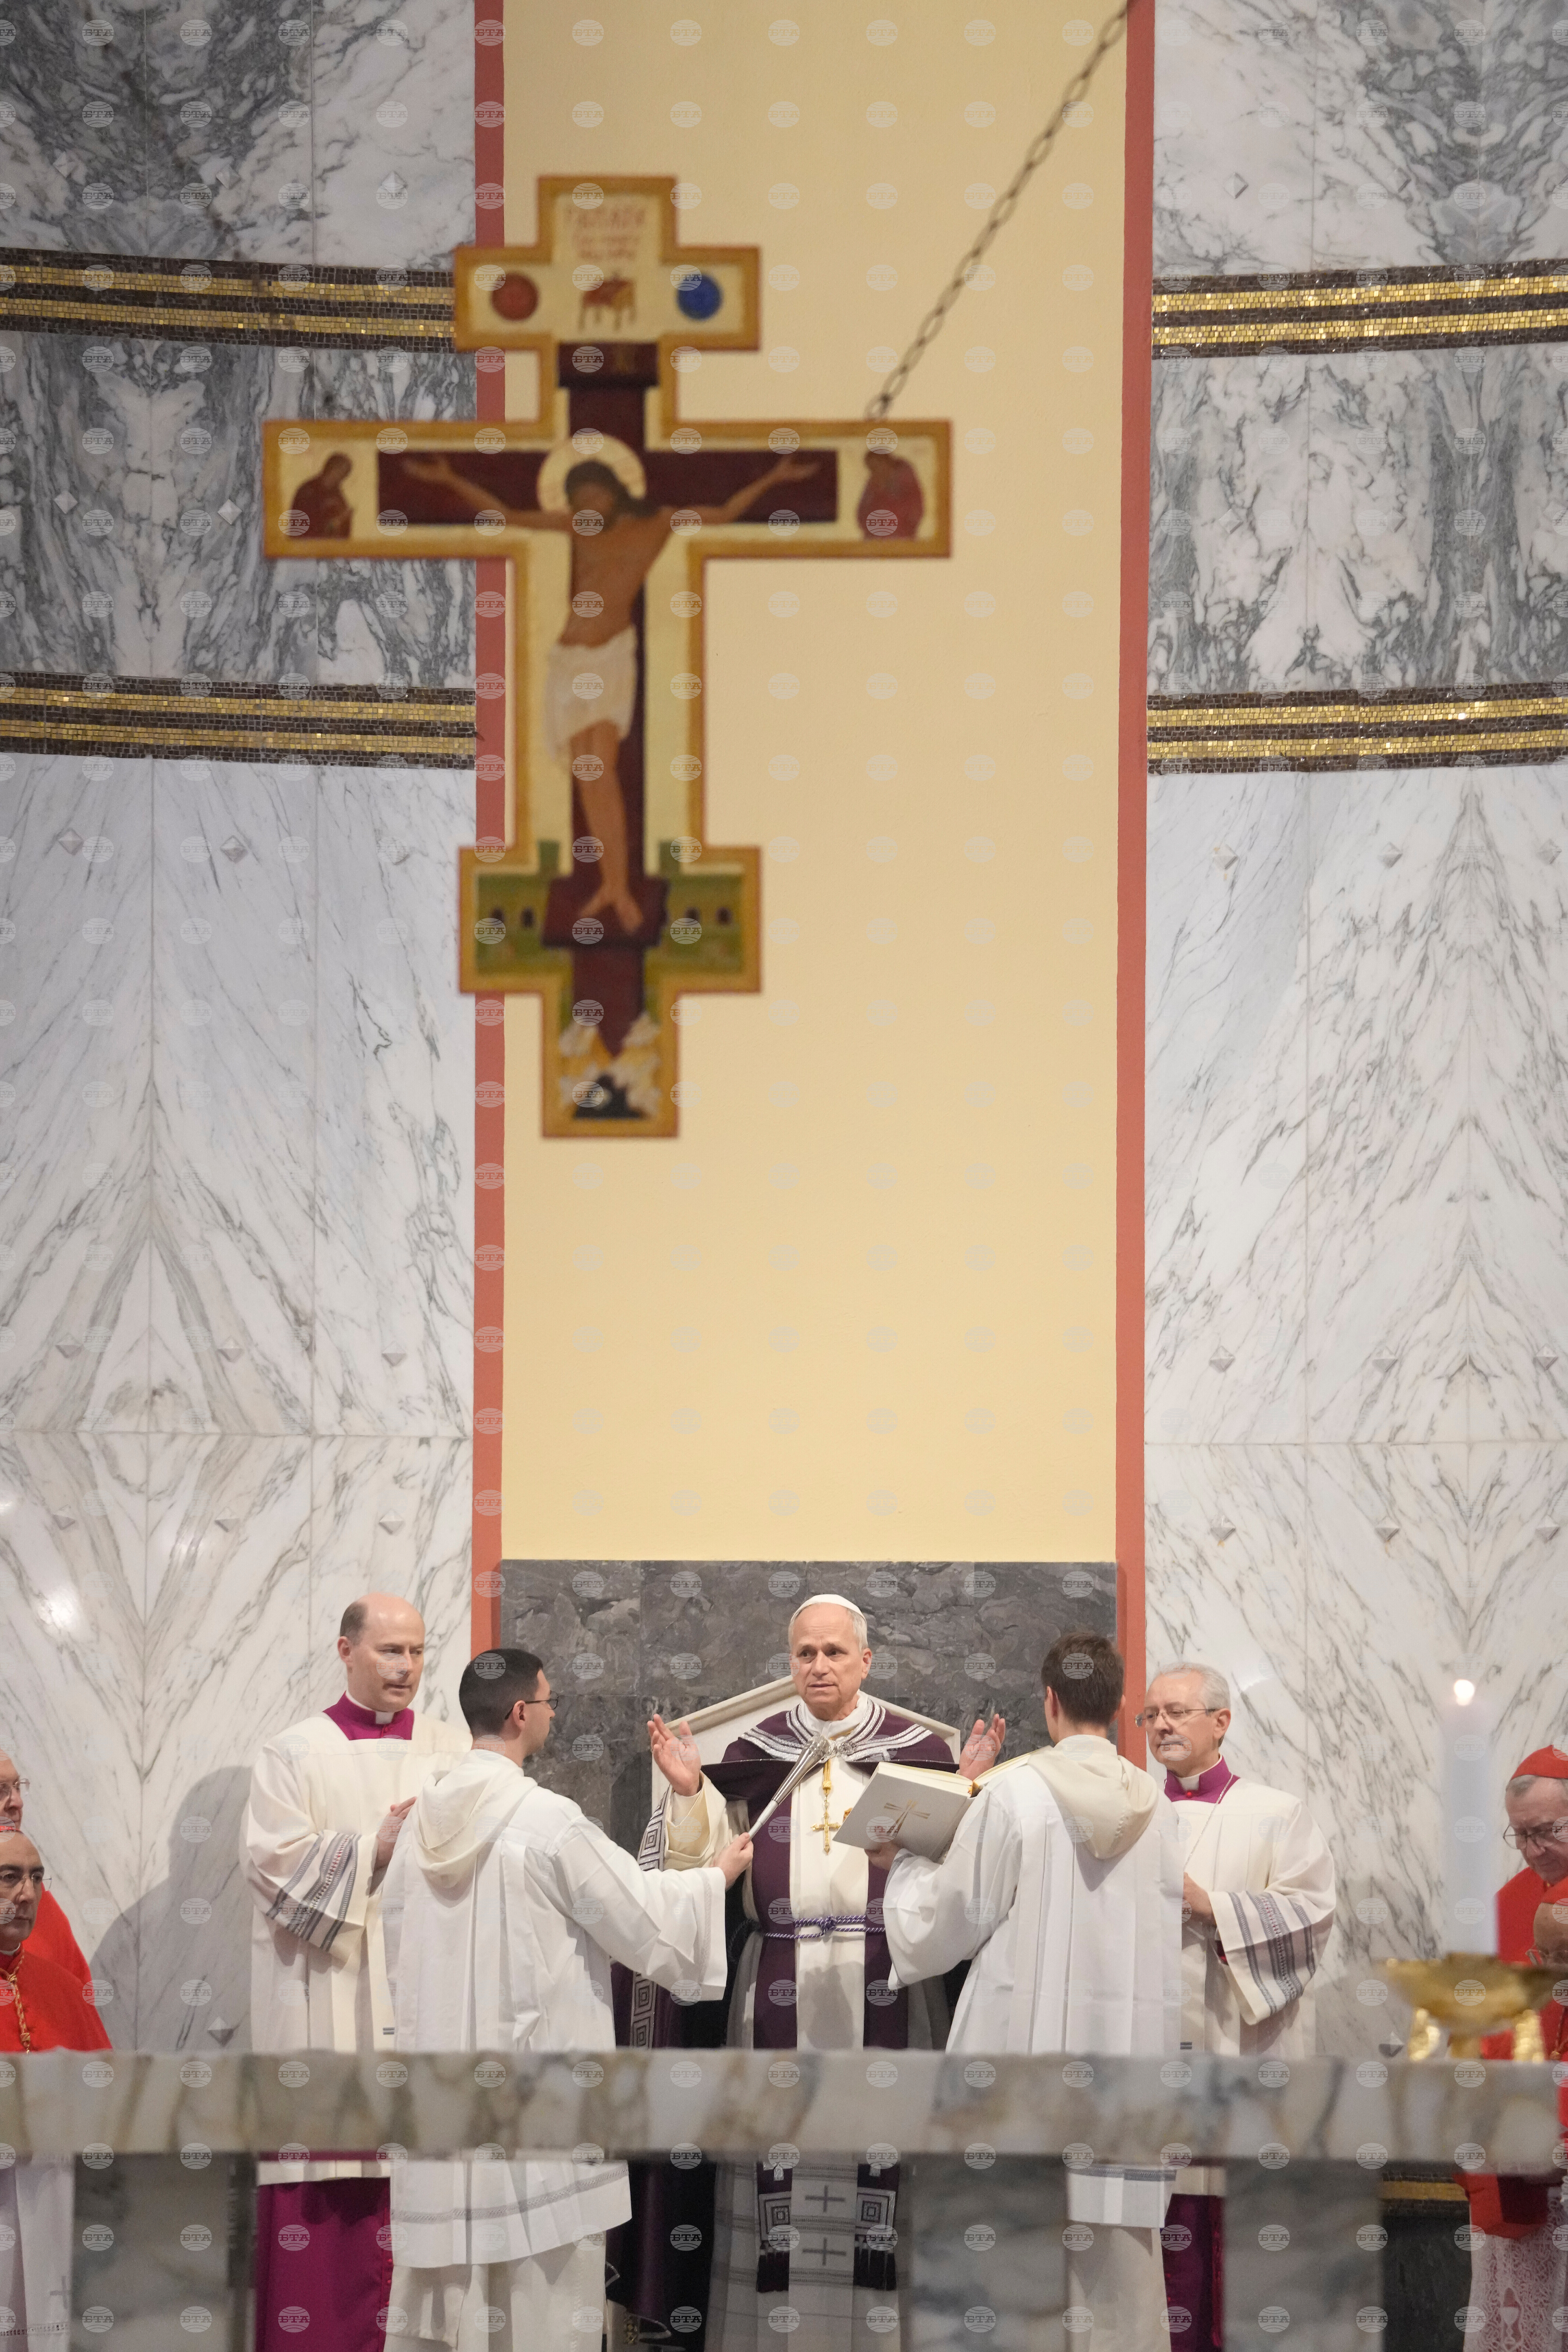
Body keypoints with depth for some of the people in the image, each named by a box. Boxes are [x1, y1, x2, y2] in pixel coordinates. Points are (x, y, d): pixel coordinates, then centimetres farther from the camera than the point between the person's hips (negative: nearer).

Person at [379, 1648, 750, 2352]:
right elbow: (643, 1918, -9)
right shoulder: (550, 1821, -16)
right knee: (542, 2266, -1)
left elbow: (396, 1934, 12)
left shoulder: (425, 1818, 4)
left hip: (440, 2064, 7)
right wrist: (716, 1878, 8)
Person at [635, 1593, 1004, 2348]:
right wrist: (689, 1793, -10)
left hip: (884, 1986, -1)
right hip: (781, 1986, 1)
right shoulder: (754, 1753, 10)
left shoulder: (914, 1748, 6)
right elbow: (705, 1859, 6)